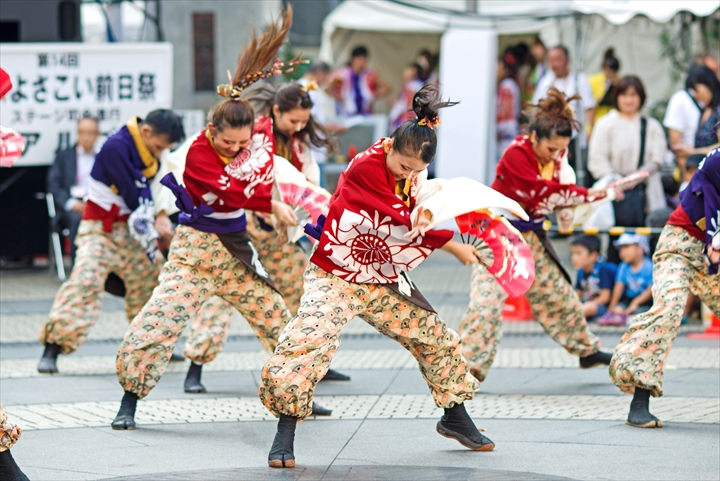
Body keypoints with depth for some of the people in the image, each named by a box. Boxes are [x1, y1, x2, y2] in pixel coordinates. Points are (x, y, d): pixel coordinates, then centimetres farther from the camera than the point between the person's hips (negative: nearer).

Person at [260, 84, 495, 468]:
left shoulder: (415, 172, 0)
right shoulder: (365, 167, -23)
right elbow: (404, 221, -25)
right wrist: (452, 245, -20)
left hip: (383, 280, 7)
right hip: (335, 277, -7)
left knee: (434, 336, 11)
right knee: (308, 341, -25)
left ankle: (454, 418, 30)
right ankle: (285, 434, -15)